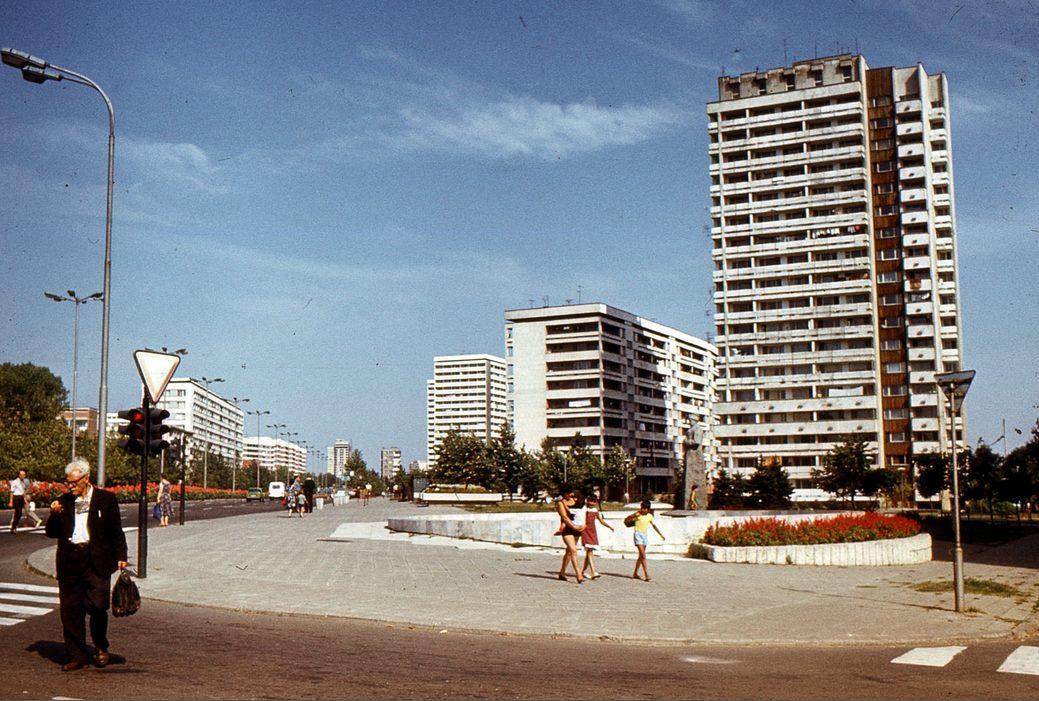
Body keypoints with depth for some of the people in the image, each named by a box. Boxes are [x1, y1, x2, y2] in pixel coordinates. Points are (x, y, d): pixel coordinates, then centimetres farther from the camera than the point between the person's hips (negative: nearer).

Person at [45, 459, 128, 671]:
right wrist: (54, 515, -5)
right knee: (70, 610, 4)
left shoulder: (106, 499, 3)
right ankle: (77, 656, 14)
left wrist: (121, 556, -2)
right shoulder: (63, 502, 11)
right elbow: (52, 533, 13)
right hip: (69, 562, 3)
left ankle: (101, 648, 18)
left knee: (97, 607, -7)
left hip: (97, 561, -3)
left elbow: (116, 531, 6)